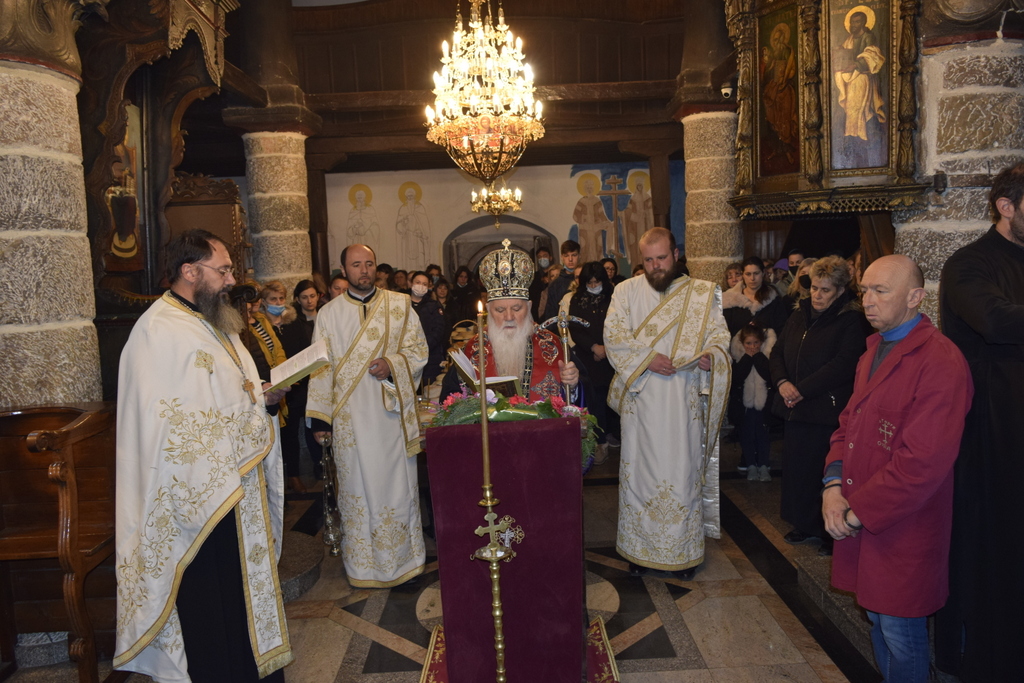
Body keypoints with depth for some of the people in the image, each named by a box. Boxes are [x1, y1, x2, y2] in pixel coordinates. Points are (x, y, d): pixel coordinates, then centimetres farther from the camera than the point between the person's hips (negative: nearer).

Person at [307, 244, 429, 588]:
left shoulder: (400, 304, 4)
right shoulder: (328, 314, 5)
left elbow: (419, 350, 4)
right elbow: (321, 367, 5)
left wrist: (393, 365, -16)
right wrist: (319, 417, 0)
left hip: (393, 412, 0)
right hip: (351, 417, 0)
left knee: (398, 484, 5)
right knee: (357, 487, 7)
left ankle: (404, 558, 22)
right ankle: (363, 565, 21)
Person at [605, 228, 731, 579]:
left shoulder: (703, 293, 7)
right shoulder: (627, 291, 6)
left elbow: (719, 334, 4)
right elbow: (613, 335, -3)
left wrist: (710, 355, -19)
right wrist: (647, 358, -17)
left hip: (684, 401, 0)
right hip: (640, 399, 0)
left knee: (683, 472, 4)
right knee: (639, 470, 5)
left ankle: (683, 549, 18)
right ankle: (640, 548, 19)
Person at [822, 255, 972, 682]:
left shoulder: (941, 364, -18)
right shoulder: (874, 351, 11)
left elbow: (923, 463, -23)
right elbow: (848, 423, 13)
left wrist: (858, 513, -17)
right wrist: (833, 483, -3)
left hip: (903, 530, -8)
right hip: (860, 521, 8)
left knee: (900, 635, 7)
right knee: (876, 618, 22)